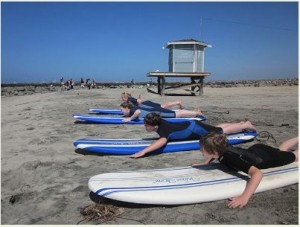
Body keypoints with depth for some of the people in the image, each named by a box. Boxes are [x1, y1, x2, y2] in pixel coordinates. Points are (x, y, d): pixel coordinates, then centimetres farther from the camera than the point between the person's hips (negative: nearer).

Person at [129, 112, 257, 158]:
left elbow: (162, 141, -57)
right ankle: (242, 123, 48)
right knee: (217, 128, 27)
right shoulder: (160, 123, -10)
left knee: (223, 131, 12)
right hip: (192, 125, 7)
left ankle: (245, 125, 34)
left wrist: (143, 151, -63)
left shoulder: (163, 129, -34)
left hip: (196, 129, -7)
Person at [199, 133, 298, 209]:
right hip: (256, 149, 6)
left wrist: (244, 197, -70)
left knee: (294, 156, 24)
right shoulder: (221, 149, -24)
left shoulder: (231, 159, -46)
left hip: (269, 157, -6)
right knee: (281, 150, 37)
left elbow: (257, 173, -59)